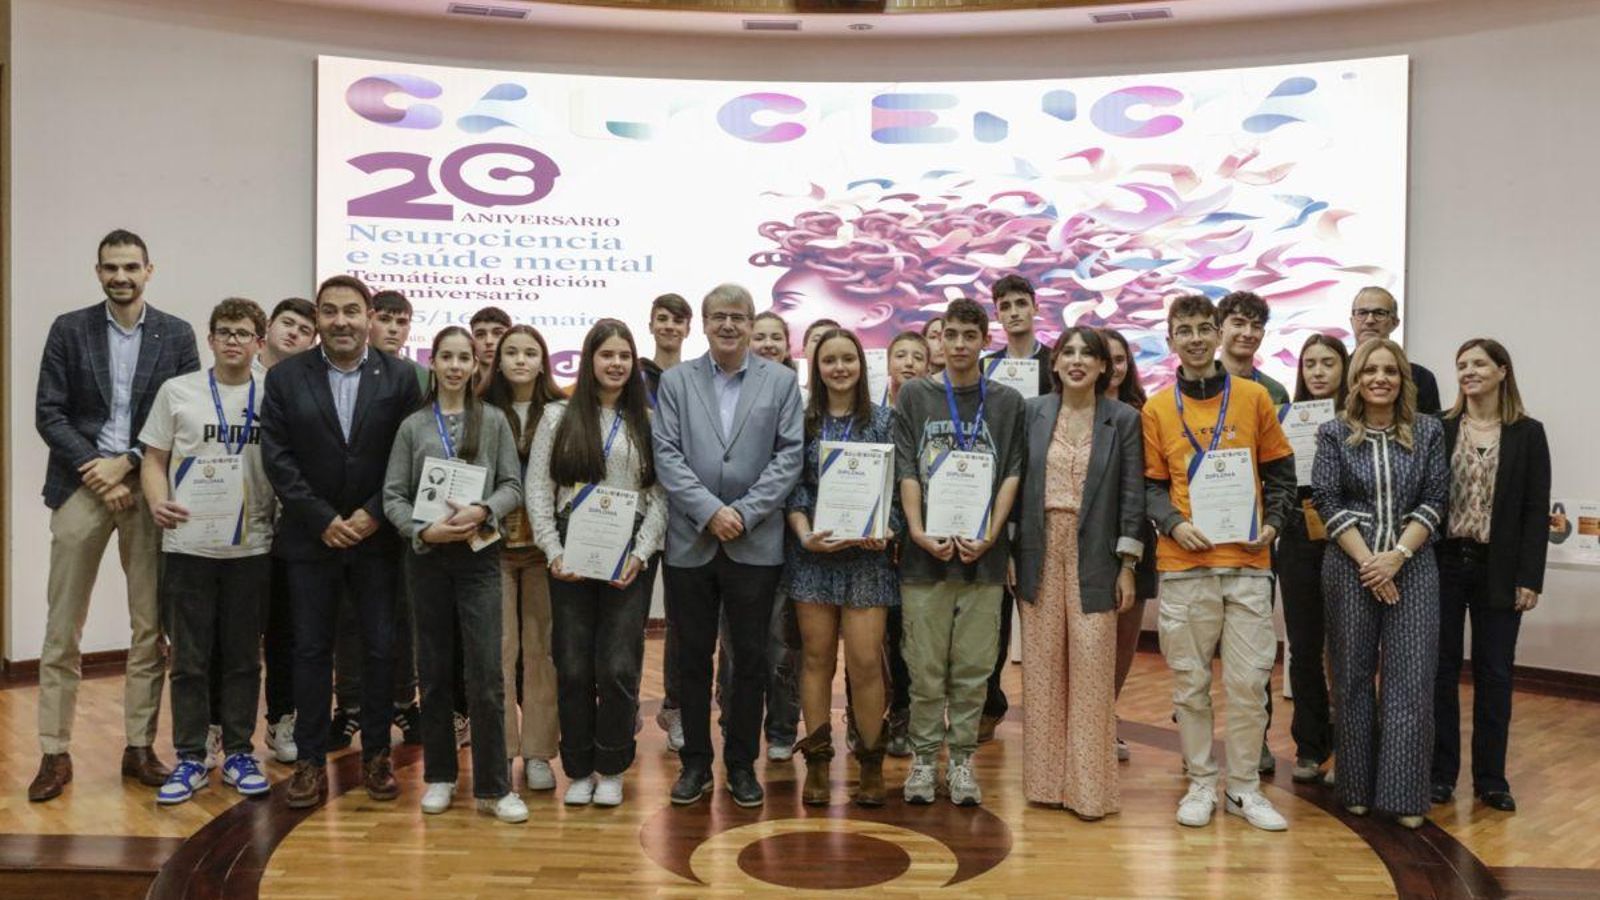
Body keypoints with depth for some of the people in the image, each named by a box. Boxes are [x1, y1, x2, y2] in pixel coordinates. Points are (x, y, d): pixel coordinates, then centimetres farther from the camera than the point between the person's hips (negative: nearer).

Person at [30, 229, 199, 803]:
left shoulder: (176, 335, 5)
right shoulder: (69, 330, 5)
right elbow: (48, 412, 1)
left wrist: (126, 463, -9)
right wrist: (95, 471, -10)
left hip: (148, 489, 0)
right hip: (82, 485, 0)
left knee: (150, 627, 4)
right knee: (62, 629, 2)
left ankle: (140, 748, 13)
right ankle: (55, 753, 11)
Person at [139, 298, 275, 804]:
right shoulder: (177, 392, 4)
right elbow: (154, 460, 6)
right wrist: (157, 502, -13)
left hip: (250, 547, 0)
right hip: (187, 545, 0)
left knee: (243, 657, 7)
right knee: (189, 659, 4)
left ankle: (239, 754, 18)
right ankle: (190, 760, 15)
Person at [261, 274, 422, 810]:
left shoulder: (399, 378, 0)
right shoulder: (285, 377, 1)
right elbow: (277, 457, -4)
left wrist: (374, 515, -11)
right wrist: (323, 519, -11)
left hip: (377, 537, 0)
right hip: (310, 537, 0)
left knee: (380, 648, 4)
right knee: (311, 650, 6)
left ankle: (376, 754, 18)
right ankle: (310, 760, 16)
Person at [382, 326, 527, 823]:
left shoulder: (494, 420, 3)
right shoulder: (412, 426, 5)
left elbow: (513, 485, 1)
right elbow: (393, 495, 3)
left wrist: (481, 511, -17)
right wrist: (423, 530, -13)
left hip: (478, 555, -1)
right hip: (427, 557, 2)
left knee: (486, 673, -5)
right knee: (434, 670, 9)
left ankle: (493, 786, 4)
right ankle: (439, 775, 22)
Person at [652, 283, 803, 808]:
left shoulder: (781, 381, 5)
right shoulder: (676, 381, 6)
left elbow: (790, 455, -2)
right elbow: (666, 455, -2)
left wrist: (745, 512, -11)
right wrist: (710, 511, -13)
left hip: (755, 543, 0)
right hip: (690, 542, 1)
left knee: (750, 656, 6)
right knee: (693, 656, 8)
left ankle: (742, 763, 19)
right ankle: (695, 761, 20)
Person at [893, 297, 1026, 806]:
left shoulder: (1007, 403, 9)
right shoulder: (915, 396, 7)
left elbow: (1012, 475, 4)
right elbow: (906, 471, 2)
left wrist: (990, 536, -9)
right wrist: (919, 532, -11)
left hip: (982, 554, 1)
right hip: (926, 553, 0)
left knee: (972, 668, 5)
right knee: (925, 667, 4)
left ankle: (962, 759, 17)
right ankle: (924, 758, 16)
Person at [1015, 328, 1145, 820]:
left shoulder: (1124, 419, 1)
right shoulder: (1032, 412, 6)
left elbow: (1132, 493, 0)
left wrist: (1127, 566, -4)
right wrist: (1009, 554, 2)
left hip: (1093, 554, -2)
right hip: (1040, 550, 2)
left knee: (1091, 663, -3)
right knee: (1042, 664, 5)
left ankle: (1089, 785, 6)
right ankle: (1045, 778, 16)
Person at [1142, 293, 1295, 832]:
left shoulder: (1254, 398, 6)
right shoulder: (1156, 409, 6)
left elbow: (1280, 472, 12)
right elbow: (1150, 485, 7)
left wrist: (1271, 523, -2)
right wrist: (1174, 524, -10)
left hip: (1247, 562, 0)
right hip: (1184, 565, 0)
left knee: (1249, 681, 2)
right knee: (1190, 682, 6)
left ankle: (1244, 787, 16)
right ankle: (1201, 784, 19)